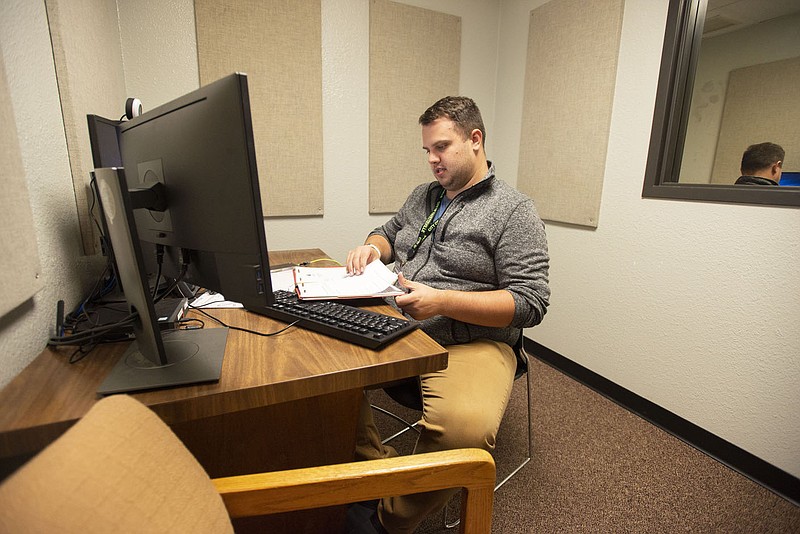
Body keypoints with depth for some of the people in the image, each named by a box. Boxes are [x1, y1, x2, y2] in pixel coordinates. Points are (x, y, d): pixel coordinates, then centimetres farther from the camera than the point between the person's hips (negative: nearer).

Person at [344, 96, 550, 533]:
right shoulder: (423, 196, 17)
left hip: (472, 343, -5)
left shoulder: (514, 211, -4)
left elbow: (530, 303, -10)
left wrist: (443, 301, -21)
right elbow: (388, 232, 31)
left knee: (463, 428, -34)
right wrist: (372, 247, 5)